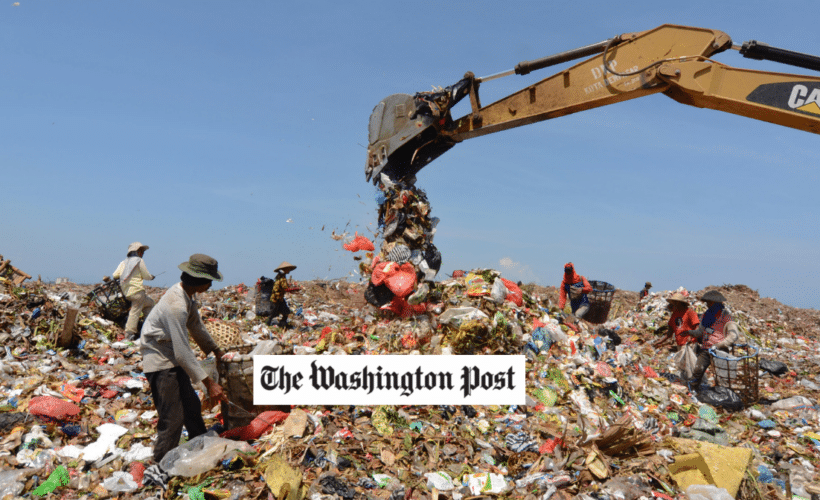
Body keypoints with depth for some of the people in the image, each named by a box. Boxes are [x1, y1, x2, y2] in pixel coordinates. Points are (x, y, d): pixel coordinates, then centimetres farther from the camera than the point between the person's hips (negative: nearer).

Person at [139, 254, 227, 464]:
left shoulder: (186, 297, 1)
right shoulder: (176, 305, -30)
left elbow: (196, 326, 18)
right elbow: (183, 352, -30)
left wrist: (216, 350, 27)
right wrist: (208, 382, -27)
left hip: (173, 360, 10)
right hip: (160, 362, -10)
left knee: (192, 407, 18)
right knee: (172, 418, -7)